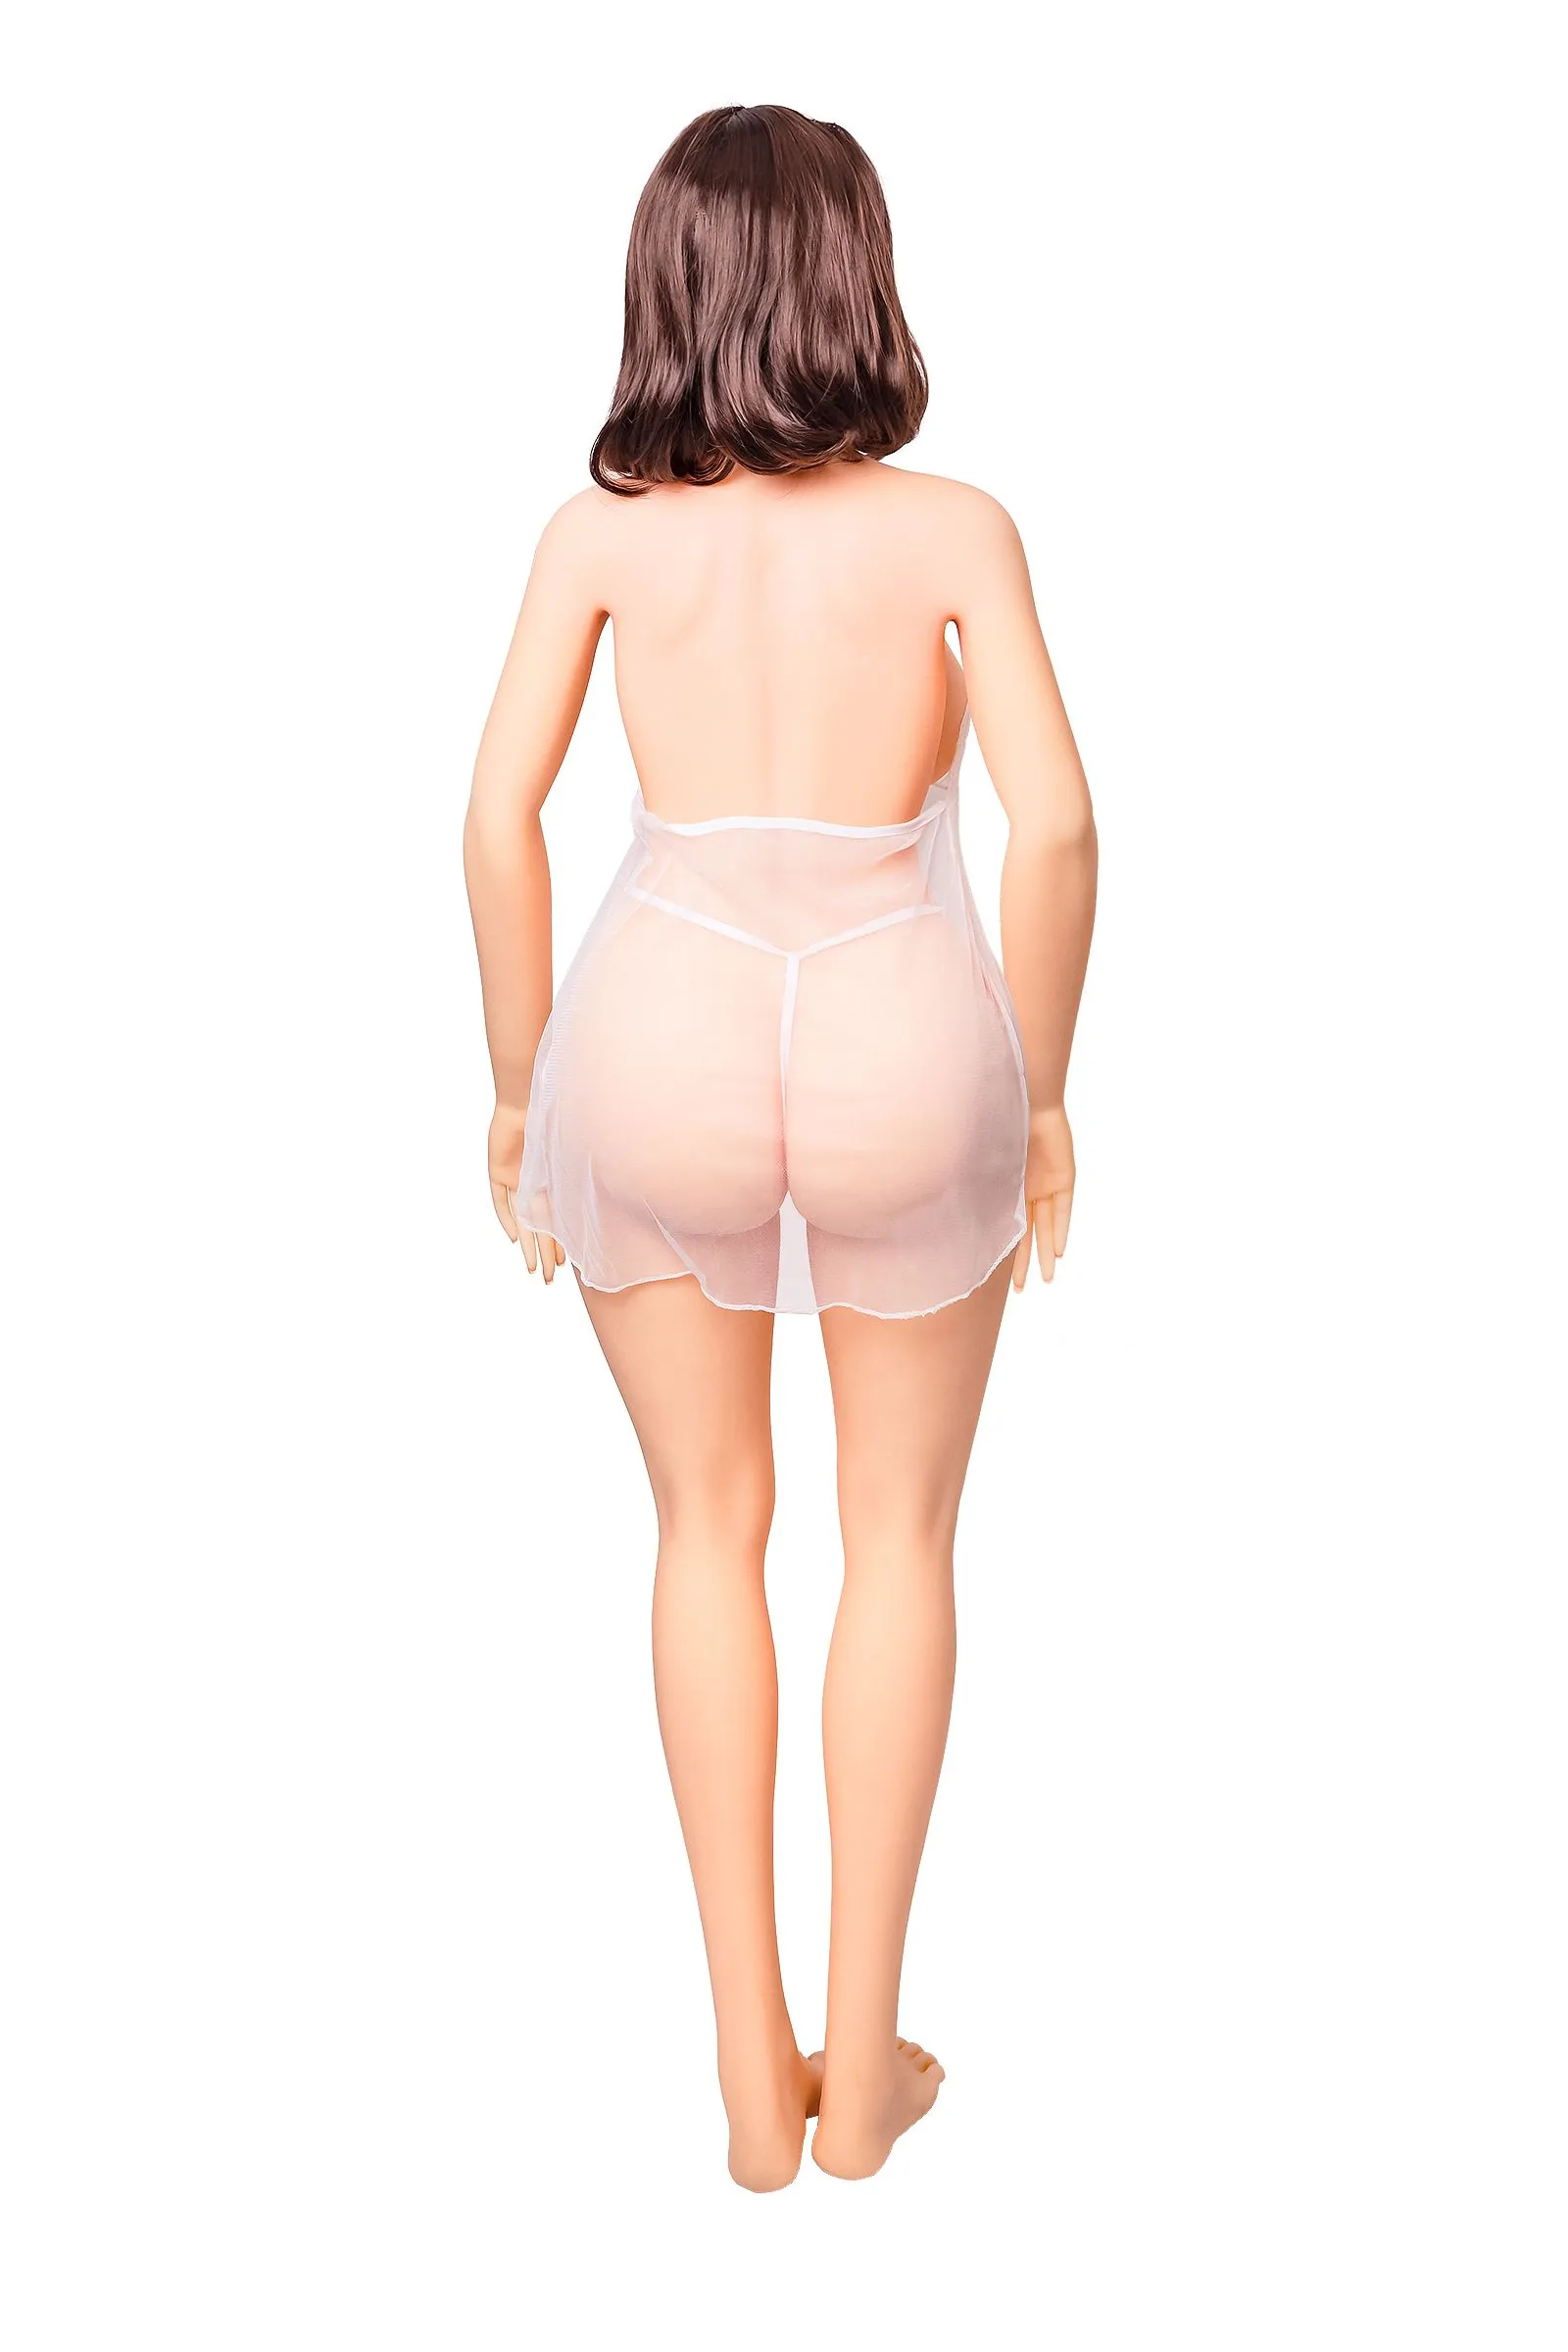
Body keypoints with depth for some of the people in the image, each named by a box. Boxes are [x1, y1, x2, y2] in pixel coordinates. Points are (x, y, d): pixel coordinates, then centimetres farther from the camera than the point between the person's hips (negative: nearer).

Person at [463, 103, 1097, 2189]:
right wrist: (1043, 1087, 2)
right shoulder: (952, 527, -1)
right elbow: (1053, 823, -10)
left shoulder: (601, 530, 3)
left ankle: (754, 2066, 25)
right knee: (901, 1537, 18)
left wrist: (520, 1083, 7)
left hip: (659, 1044, 2)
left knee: (710, 1530, 18)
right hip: (900, 1049, -1)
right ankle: (864, 2057, 26)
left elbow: (500, 818, -4)